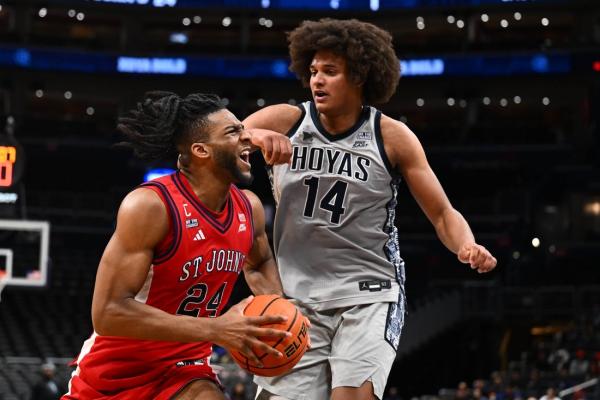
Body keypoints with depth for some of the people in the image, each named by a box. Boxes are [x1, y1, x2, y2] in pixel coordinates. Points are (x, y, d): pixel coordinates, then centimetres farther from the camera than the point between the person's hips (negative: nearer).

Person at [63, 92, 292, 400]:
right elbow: (108, 312, -29)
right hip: (113, 374, -4)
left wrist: (277, 312, -2)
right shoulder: (149, 205, -24)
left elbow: (259, 264, 21)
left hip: (183, 372, 4)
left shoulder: (249, 208, -3)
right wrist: (215, 330, -32)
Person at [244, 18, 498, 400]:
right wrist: (254, 137, -32)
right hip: (295, 299, 2)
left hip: (368, 297, -2)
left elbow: (443, 214, 3)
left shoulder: (392, 137, -2)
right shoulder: (284, 122, -2)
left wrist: (467, 246, -18)